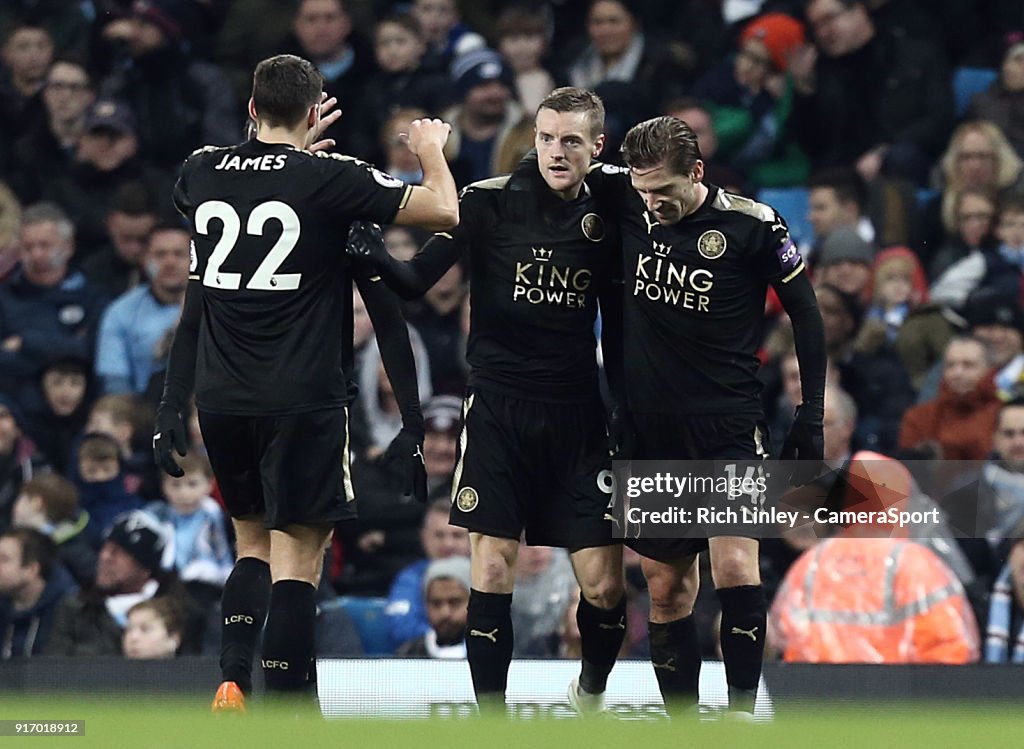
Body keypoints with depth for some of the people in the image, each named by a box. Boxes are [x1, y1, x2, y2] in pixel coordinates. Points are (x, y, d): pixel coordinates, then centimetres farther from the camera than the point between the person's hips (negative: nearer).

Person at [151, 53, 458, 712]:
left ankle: (232, 681, 4)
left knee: (253, 541, 21)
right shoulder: (329, 178, -8)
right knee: (297, 557, -4)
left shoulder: (203, 172, 6)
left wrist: (291, 148, 38)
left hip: (221, 402, 5)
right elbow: (444, 213, -9)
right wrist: (431, 149, 9)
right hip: (303, 402, -5)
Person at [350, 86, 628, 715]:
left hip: (576, 416, 2)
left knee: (605, 584, -2)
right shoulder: (491, 200, -5)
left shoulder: (609, 218, 4)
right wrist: (375, 255, -29)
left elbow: (617, 328, 11)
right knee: (492, 573, -8)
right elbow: (416, 280, -9)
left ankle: (591, 694, 25)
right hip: (498, 408, -2)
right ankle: (492, 717, 5)